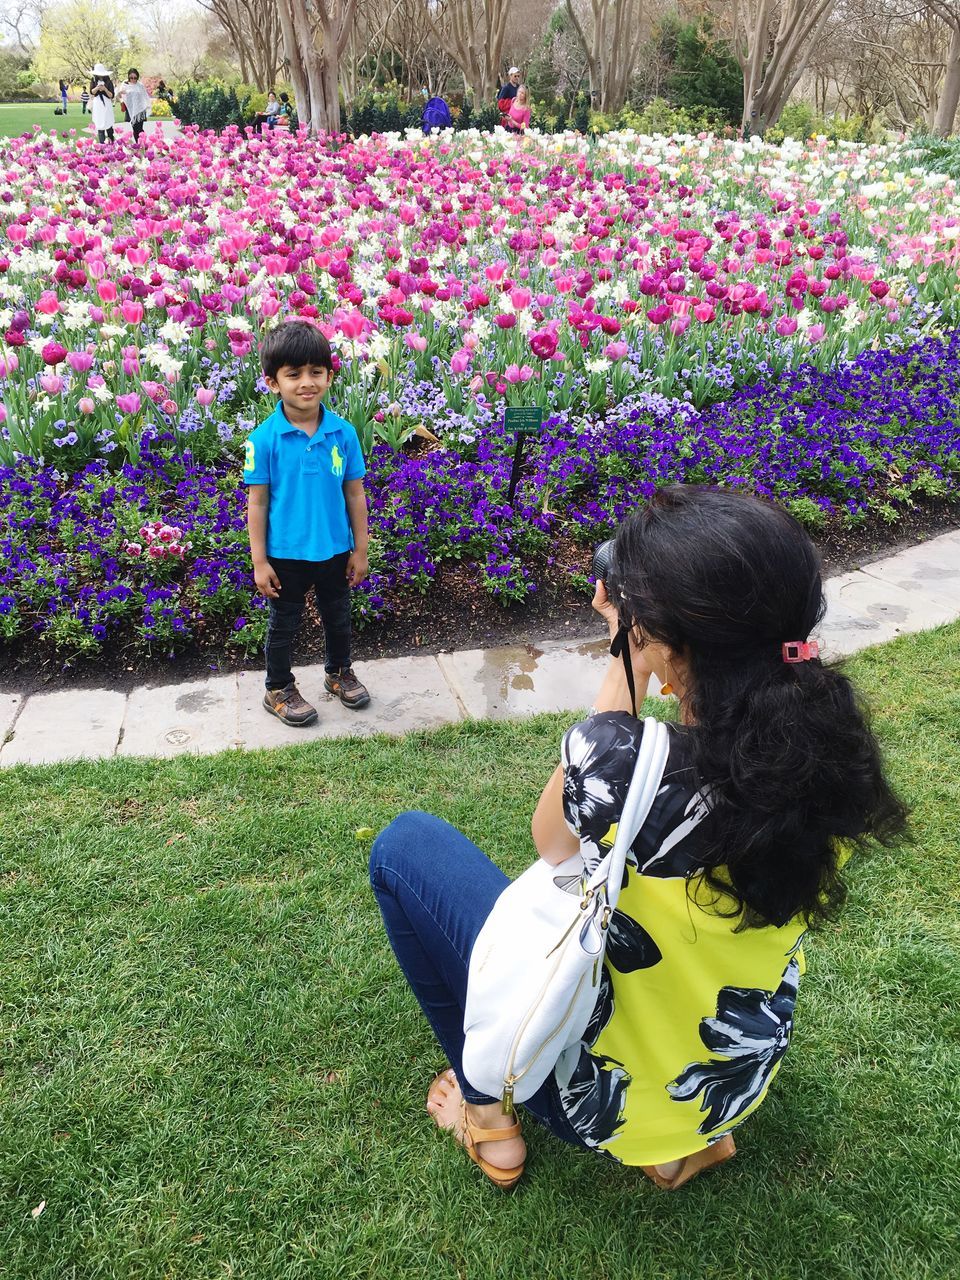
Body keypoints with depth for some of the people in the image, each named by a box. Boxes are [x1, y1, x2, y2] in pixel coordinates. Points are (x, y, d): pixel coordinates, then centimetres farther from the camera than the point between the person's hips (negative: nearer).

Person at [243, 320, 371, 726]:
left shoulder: (343, 433, -10)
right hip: (285, 554, -3)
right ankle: (278, 690, 36)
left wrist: (360, 550, 2)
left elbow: (355, 494, -1)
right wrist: (259, 562, -9)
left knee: (338, 617, 23)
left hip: (335, 551, 3)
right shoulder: (264, 439, -16)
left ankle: (339, 673, 48)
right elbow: (256, 502, -10)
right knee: (284, 624, 16)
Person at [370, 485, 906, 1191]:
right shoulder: (829, 743, -18)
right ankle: (678, 1140, 25)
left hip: (601, 1094, -5)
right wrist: (646, 642, -3)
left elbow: (550, 839, -11)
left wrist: (626, 662, -9)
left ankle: (487, 1109, 18)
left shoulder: (617, 763, -36)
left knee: (406, 843, 7)